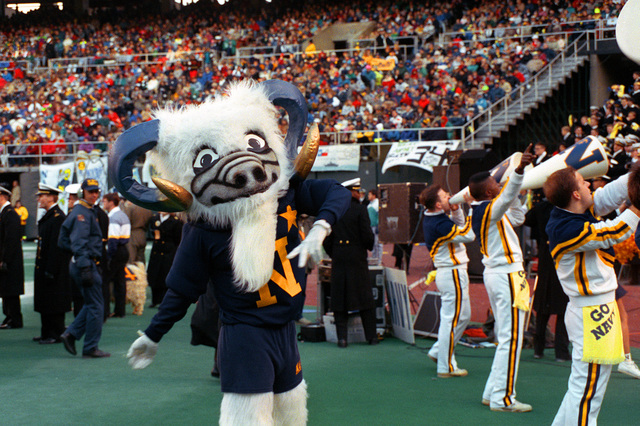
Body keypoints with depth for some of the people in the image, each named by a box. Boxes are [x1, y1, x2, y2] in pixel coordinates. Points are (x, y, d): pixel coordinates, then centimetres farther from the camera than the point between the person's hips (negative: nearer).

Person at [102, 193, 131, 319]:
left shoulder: (113, 217, -15)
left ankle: (105, 312, -8)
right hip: (124, 251, 10)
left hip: (115, 252, -10)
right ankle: (119, 311, 15)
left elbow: (113, 239, -21)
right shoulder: (123, 215, 16)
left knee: (104, 281, -6)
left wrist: (107, 256, -19)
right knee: (119, 281, 12)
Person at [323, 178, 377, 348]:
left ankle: (342, 337, 1)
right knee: (365, 297, 7)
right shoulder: (360, 210, -8)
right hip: (357, 259, -3)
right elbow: (367, 236, -10)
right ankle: (371, 336, 11)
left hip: (339, 259, 3)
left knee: (339, 298, 6)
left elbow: (327, 238, 3)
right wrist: (369, 247, 11)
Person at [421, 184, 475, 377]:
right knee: (453, 319, -4)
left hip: (445, 273, 10)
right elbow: (468, 236, -23)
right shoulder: (440, 224, -23)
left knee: (463, 316, 20)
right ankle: (446, 367, 2)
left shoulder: (431, 219, 9)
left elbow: (459, 228, 17)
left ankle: (438, 352, 25)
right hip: (453, 274, -10)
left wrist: (456, 210, 2)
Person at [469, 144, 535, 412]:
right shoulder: (490, 210, -14)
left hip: (494, 273, 10)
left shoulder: (479, 213, 13)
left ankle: (493, 393, 20)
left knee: (505, 335, 16)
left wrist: (516, 190, 19)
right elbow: (506, 197, -38)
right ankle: (502, 399, -5)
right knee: (511, 337, -7)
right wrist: (519, 171, -52)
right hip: (508, 275, -10)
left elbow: (517, 218, 24)